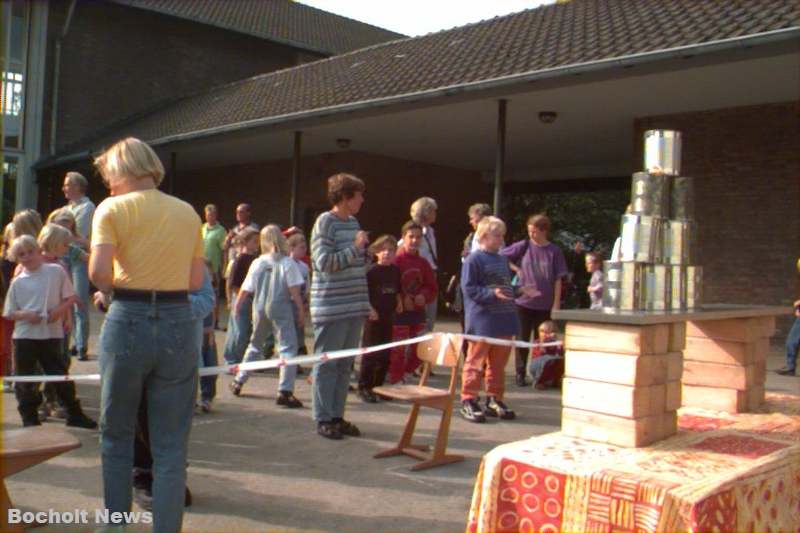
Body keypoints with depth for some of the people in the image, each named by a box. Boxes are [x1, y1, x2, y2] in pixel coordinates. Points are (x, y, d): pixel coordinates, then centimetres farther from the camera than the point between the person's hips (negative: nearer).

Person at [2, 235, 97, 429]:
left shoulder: (56, 271, -1)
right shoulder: (17, 282, 2)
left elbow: (70, 298, 3)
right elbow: (9, 313, 5)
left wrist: (59, 311, -14)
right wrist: (25, 315, -14)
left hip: (52, 334, -1)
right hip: (25, 336, 1)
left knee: (60, 376, 6)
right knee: (25, 380, 8)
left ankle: (75, 415, 17)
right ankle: (29, 418, 22)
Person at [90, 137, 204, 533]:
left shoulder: (112, 209, -2)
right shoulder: (188, 212, 9)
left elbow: (98, 271, -14)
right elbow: (197, 280, 6)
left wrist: (109, 292, 5)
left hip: (128, 321, -2)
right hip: (179, 323, 3)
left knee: (116, 434, 17)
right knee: (171, 445, 7)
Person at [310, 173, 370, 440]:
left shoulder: (353, 222, 14)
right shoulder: (325, 222, -10)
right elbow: (324, 262, -18)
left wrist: (365, 302, 20)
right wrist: (355, 247, -16)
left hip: (354, 306, 8)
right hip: (331, 306, -8)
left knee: (345, 364, 12)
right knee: (327, 364, 1)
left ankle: (337, 415, 21)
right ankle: (323, 419, 10)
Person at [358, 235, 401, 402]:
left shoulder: (395, 271, 8)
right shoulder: (372, 271, -9)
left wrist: (399, 304, 10)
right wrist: (369, 309, -20)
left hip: (388, 316, 6)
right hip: (374, 317, -6)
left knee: (385, 354, 11)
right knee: (370, 353, -3)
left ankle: (378, 385, 22)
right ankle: (364, 387, 5)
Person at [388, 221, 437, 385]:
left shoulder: (423, 263, 8)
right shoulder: (396, 261, -8)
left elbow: (432, 288, 10)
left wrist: (424, 296, -8)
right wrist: (401, 300, -20)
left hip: (418, 312, 6)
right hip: (399, 312, -6)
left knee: (418, 351, 11)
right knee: (398, 351, -2)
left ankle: (403, 375, 28)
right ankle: (395, 382, 10)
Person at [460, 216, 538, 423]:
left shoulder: (503, 260, 15)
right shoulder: (473, 260, -10)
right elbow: (469, 289, -16)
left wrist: (520, 290, 8)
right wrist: (492, 293, -25)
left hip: (503, 320, 8)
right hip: (482, 321, -8)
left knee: (499, 363, 14)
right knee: (475, 361, -1)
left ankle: (494, 400, 23)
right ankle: (468, 401, 6)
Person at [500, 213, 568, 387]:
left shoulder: (554, 251, -3)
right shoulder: (524, 246, -1)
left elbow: (558, 280, -1)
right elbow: (501, 257, 7)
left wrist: (556, 304, -4)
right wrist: (516, 269, -1)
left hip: (545, 305, 0)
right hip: (523, 302, 0)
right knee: (523, 340, 6)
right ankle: (520, 374, 15)